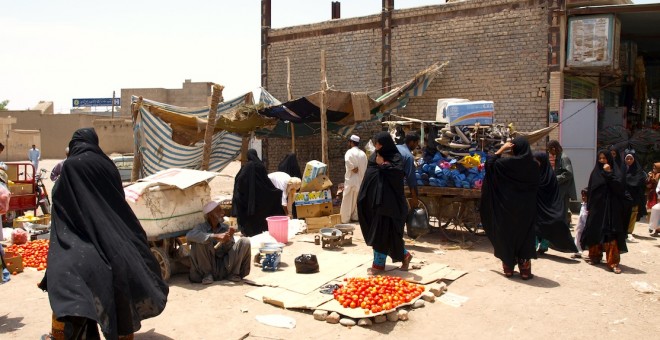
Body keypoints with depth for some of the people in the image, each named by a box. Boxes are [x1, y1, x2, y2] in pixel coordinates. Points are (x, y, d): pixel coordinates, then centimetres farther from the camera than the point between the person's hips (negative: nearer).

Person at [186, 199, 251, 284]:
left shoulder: (225, 228, 8)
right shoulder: (202, 227, -3)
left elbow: (230, 249, 3)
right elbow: (189, 236, -27)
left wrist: (229, 240, -21)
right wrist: (215, 236, -32)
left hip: (226, 267, 3)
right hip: (209, 266, -3)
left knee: (244, 241, -12)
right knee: (198, 242, -25)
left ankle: (234, 273, -2)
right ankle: (207, 274, -10)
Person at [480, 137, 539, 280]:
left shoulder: (507, 163, -12)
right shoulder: (534, 165, -4)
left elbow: (489, 163, 2)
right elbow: (537, 187, 6)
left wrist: (502, 149, 2)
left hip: (508, 207, -1)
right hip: (527, 208, 2)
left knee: (507, 235, 10)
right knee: (525, 236, 8)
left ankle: (508, 269, 15)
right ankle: (525, 270, 9)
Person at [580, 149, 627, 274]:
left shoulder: (615, 171, 0)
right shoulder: (595, 172, 11)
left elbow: (619, 188, -16)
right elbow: (590, 190, 12)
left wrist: (609, 173, -18)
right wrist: (588, 207, 9)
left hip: (611, 207, -4)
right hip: (596, 207, 5)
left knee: (610, 233, -11)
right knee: (595, 231, 8)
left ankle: (613, 262, -13)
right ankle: (595, 256, 21)